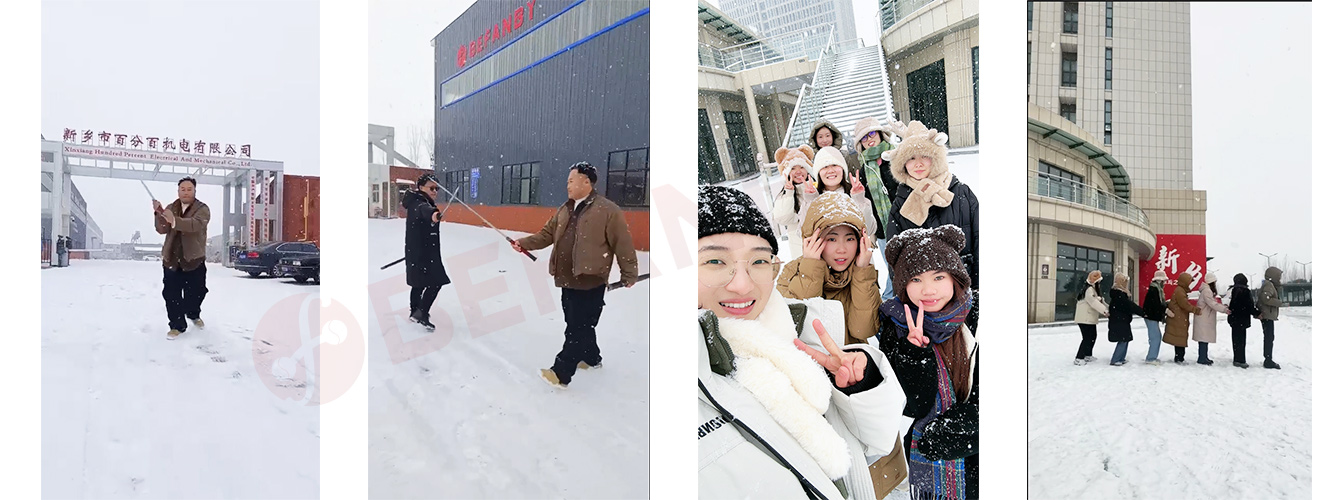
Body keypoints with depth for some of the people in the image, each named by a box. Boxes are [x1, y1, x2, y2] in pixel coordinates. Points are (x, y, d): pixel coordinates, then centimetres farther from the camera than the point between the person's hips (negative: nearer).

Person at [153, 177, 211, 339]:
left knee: (196, 292, 10)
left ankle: (193, 314, 39)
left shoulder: (202, 209, -8)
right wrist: (158, 214, -23)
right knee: (172, 294, 0)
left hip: (194, 259, -2)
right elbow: (162, 229, -4)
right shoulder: (170, 208, 7)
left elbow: (195, 224, -28)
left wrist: (174, 220, -44)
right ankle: (177, 325, 10)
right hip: (171, 258, 3)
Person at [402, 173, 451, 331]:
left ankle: (415, 311, 35)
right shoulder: (418, 202, -19)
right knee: (435, 282, -14)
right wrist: (433, 214, -68)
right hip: (419, 251, -10)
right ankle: (421, 314, -11)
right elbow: (424, 210, -45)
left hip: (425, 251, 10)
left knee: (420, 283, 21)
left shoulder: (425, 202, 13)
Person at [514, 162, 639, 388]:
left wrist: (629, 274, -9)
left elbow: (623, 245, -11)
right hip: (567, 280, 8)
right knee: (577, 325, 20)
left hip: (590, 282, -8)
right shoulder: (565, 210, 11)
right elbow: (547, 234, 15)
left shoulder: (607, 210, -13)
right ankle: (591, 357, 39)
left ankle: (561, 372, 0)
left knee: (577, 329, -4)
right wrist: (524, 243, 2)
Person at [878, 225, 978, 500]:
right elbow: (916, 407, -15)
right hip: (926, 460, 0)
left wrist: (938, 436, -18)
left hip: (976, 456, 1)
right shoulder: (896, 325, -9)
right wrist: (917, 350, -27)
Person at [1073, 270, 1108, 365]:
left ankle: (1088, 355, 30)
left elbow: (1100, 302, 19)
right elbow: (1094, 302, -29)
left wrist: (1109, 309, 8)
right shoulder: (1089, 289, -17)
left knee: (1093, 336, 18)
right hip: (1085, 319, -11)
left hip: (1090, 319, 11)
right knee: (1087, 338, -10)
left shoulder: (1094, 289, 18)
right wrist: (1105, 311, -32)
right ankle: (1079, 359, -8)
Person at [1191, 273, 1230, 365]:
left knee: (1205, 338, 13)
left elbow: (1213, 302, 20)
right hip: (1204, 319, -11)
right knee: (1204, 338, -8)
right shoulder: (1206, 291, -16)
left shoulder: (1208, 290, 17)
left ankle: (1203, 357, 18)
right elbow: (1213, 304, -22)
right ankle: (1202, 358, -6)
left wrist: (1223, 306, 8)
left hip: (1206, 318, 11)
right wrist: (1224, 309, -20)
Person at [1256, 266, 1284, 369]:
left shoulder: (1271, 285, 20)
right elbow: (1266, 298, -24)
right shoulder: (1268, 285, -13)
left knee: (1269, 337, 13)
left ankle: (1268, 360, 18)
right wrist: (1279, 303, -14)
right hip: (1267, 315, -11)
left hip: (1268, 315, 11)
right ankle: (1268, 361, -11)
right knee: (1269, 337, -10)